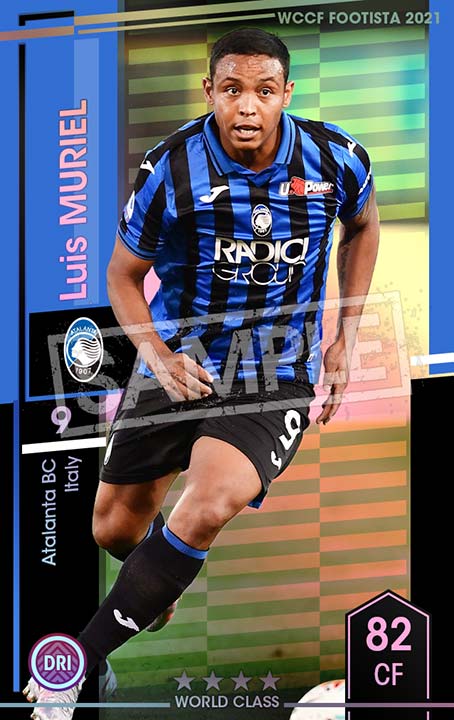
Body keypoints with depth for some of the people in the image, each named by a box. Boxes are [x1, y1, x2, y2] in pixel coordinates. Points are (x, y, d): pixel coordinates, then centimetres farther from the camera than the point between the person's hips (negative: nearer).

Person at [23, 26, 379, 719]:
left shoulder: (335, 159, -11)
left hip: (276, 374, -1)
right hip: (178, 360, 1)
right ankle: (163, 585, 48)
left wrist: (346, 337, 7)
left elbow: (363, 226, 13)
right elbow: (124, 275, -1)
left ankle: (75, 663, -18)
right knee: (115, 529, 9)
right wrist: (160, 356, -18)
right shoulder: (171, 169, -15)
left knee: (208, 507, -28)